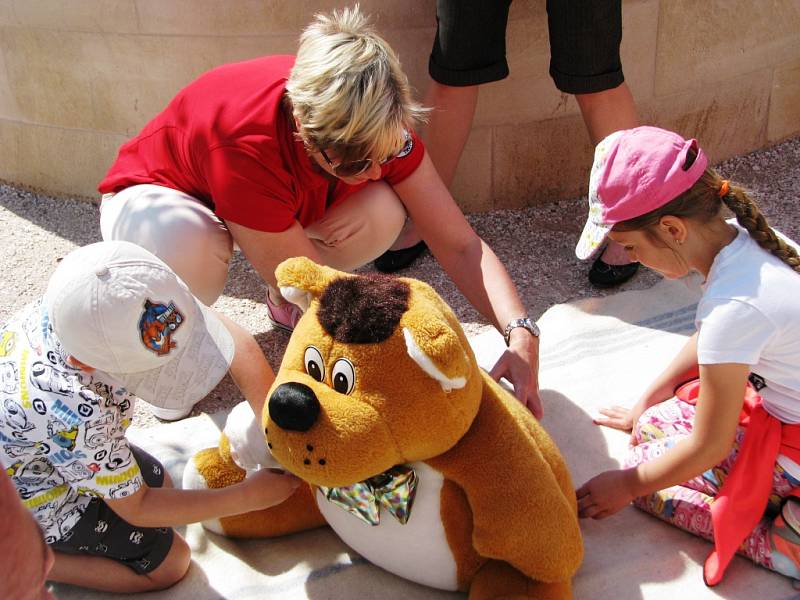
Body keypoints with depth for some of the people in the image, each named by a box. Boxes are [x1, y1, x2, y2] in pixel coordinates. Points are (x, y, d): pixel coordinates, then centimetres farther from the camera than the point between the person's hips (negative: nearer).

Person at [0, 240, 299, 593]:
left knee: (158, 482, 23)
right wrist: (246, 497, -23)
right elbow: (135, 507, -25)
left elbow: (222, 329, -19)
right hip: (34, 498, -6)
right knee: (169, 562, 4)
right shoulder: (76, 414, -44)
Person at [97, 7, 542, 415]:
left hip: (274, 205, 4)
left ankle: (285, 299, 5)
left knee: (385, 214, -26)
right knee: (186, 244, -43)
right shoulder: (245, 145, -42)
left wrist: (521, 333, -38)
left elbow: (459, 244, -23)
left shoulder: (375, 128, -26)